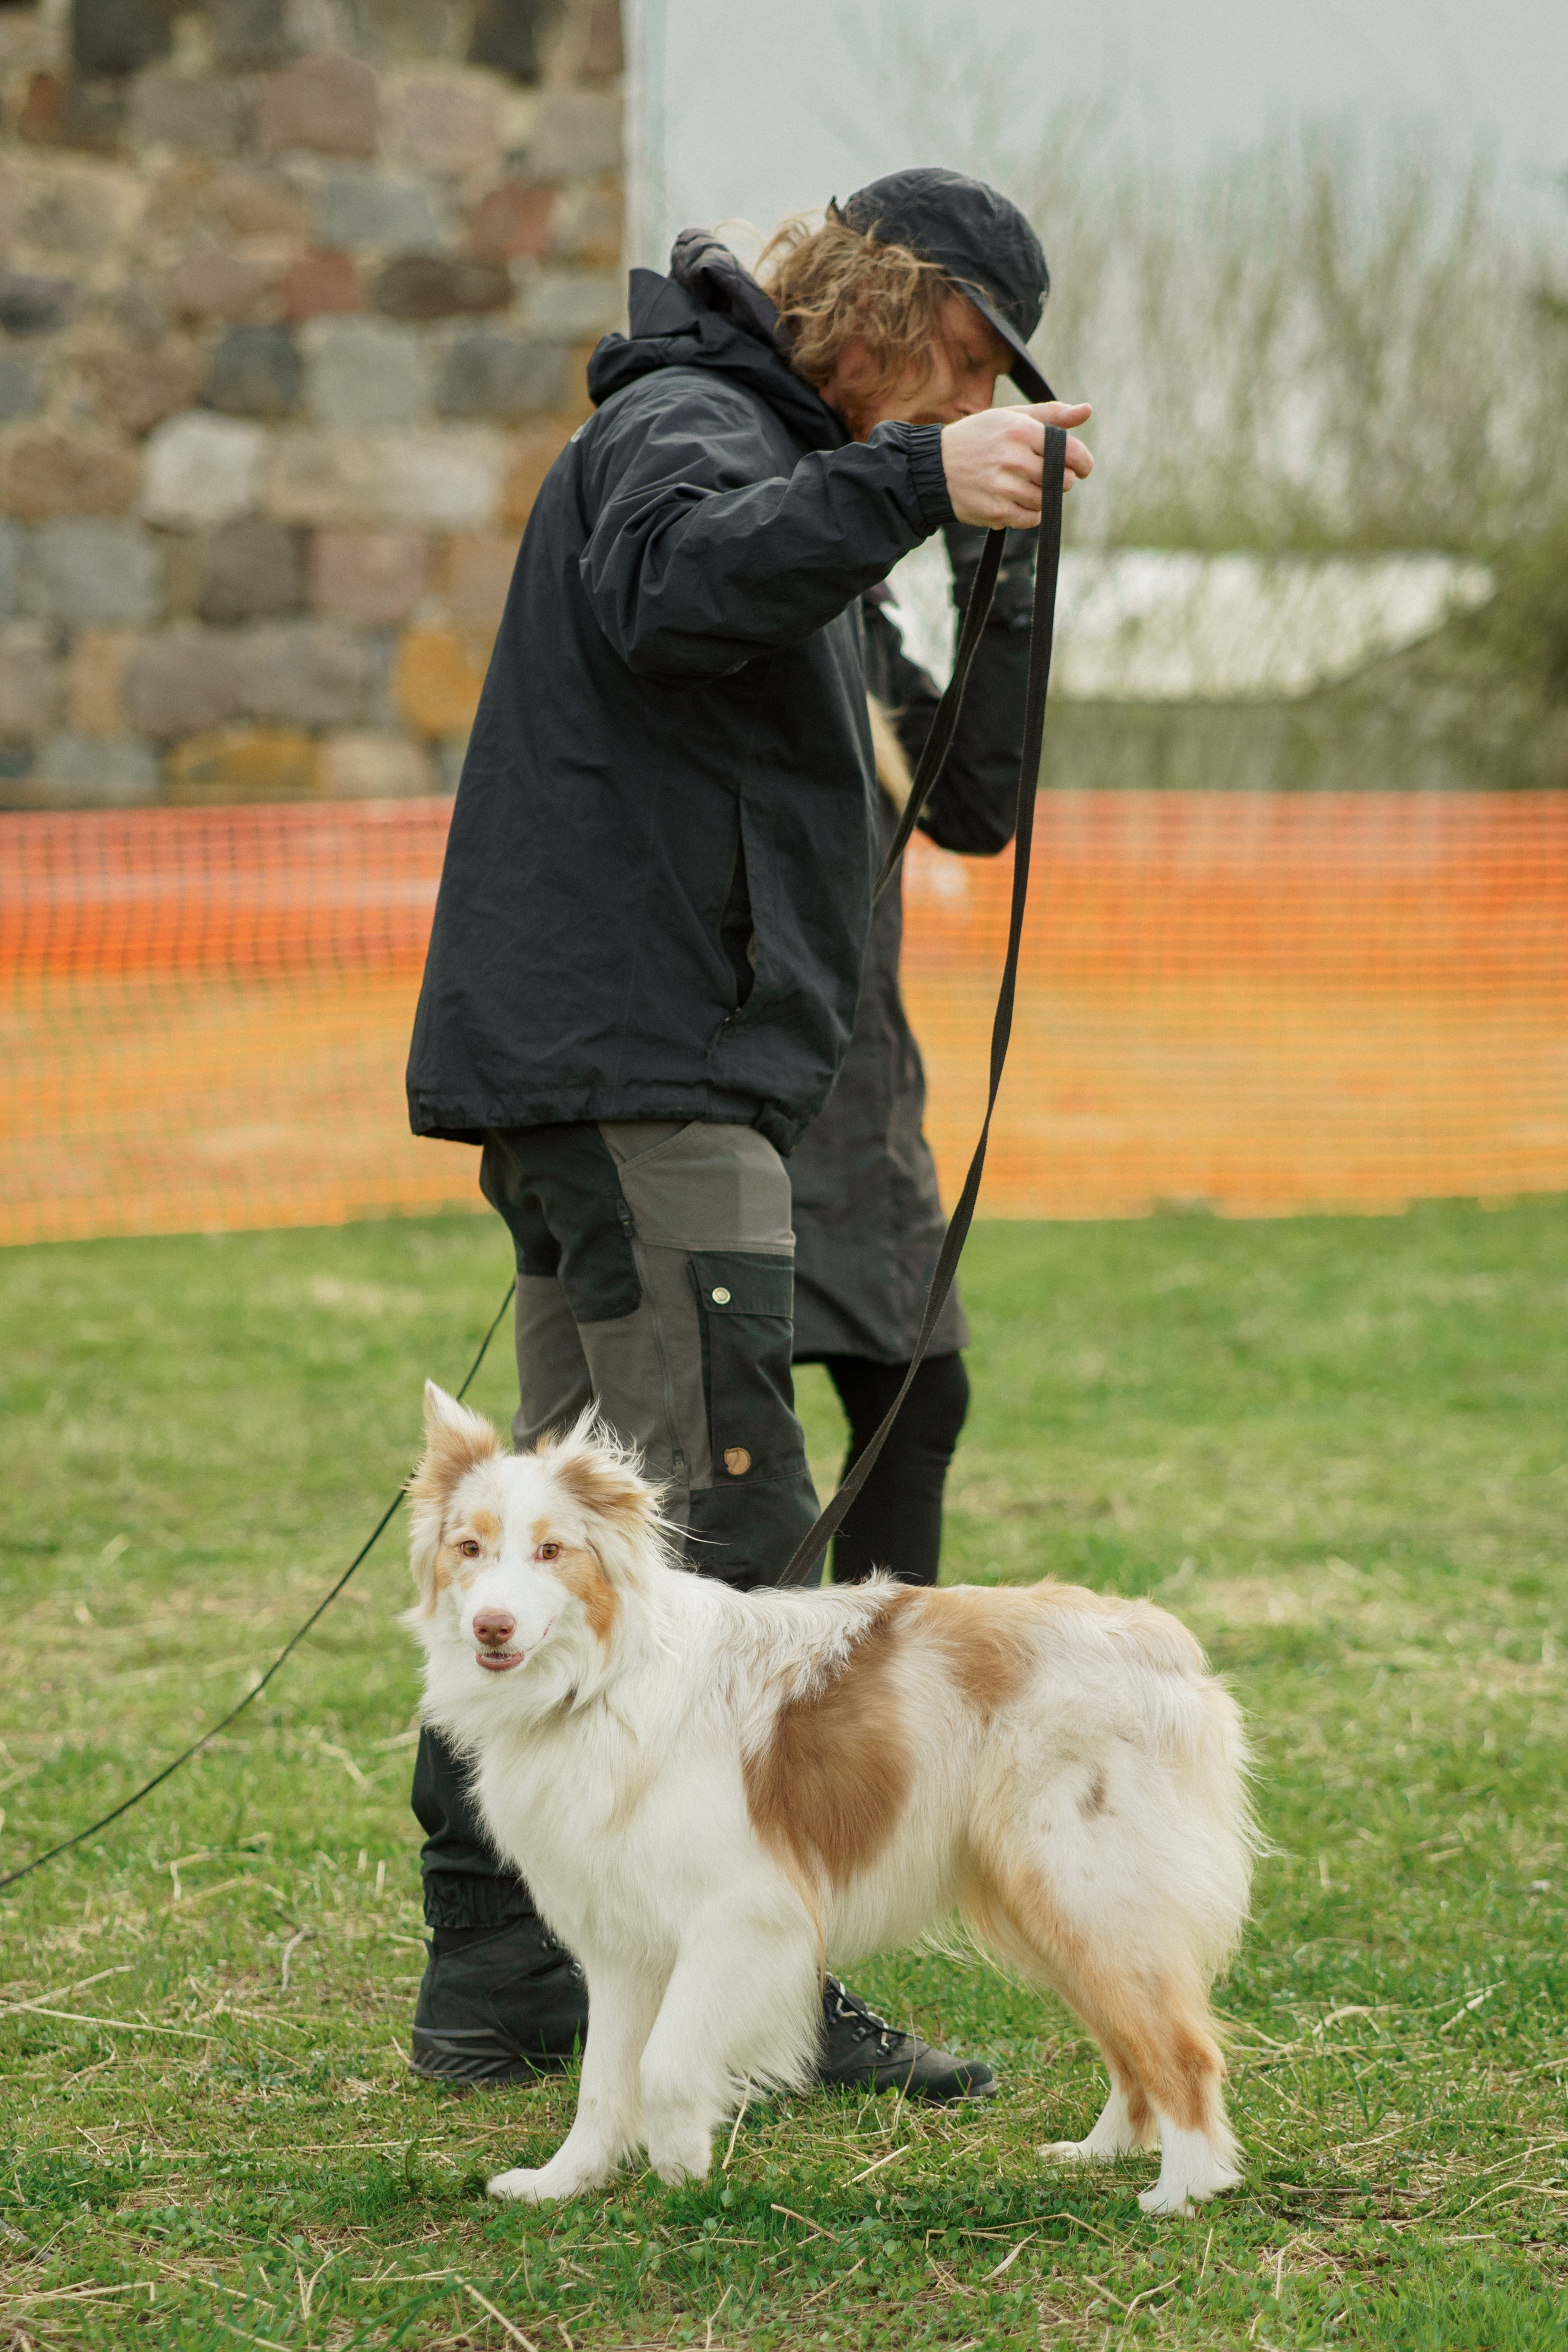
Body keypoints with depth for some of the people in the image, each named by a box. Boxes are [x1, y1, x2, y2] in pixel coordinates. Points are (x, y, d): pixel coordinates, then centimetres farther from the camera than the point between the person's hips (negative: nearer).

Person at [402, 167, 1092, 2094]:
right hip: (642, 1066, -11)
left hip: (599, 1069, 11)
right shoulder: (685, 425, -8)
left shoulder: (766, 447, 25)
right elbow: (676, 587, -32)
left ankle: (493, 1973, 14)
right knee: (720, 1511, -12)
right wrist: (912, 482, -41)